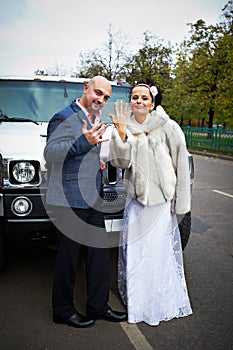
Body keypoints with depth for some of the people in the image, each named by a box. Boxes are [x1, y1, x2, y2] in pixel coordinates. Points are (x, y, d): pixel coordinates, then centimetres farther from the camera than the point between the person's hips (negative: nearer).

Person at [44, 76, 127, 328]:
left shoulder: (93, 119, 19)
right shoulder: (64, 118, -10)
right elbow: (50, 154, -21)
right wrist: (84, 142, -31)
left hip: (92, 201, 9)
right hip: (69, 201, -9)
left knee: (99, 255, 13)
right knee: (68, 258, 4)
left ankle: (98, 306, 28)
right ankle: (63, 310, 22)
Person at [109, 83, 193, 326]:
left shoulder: (167, 127, -6)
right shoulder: (126, 127, 4)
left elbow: (180, 164, -4)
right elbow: (121, 162, -6)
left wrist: (178, 201, -6)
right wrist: (121, 133, -20)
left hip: (160, 196, -3)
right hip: (135, 196, 4)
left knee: (159, 248, 3)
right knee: (133, 247, 10)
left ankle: (160, 303, 23)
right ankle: (135, 299, 30)